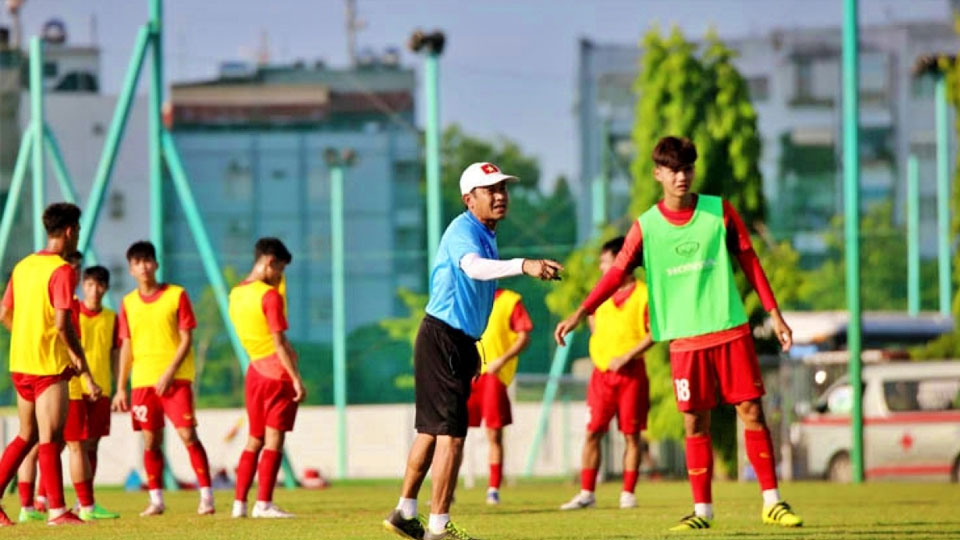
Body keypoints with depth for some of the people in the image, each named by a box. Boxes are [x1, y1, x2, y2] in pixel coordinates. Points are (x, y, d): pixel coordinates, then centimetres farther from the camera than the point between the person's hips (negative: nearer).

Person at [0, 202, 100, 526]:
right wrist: (83, 367, -14)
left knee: (26, 436, 17)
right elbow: (62, 324, -19)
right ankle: (56, 511, -7)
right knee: (50, 439, -6)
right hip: (50, 365, -8)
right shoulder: (62, 271, -13)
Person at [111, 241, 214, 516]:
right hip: (143, 381, 4)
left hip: (176, 379, -4)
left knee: (188, 435, -10)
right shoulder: (128, 303, 10)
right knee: (151, 441, 2)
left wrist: (169, 374, -13)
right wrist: (120, 388, 9)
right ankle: (156, 499, 9)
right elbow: (126, 347, 14)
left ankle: (206, 496, -5)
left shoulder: (176, 295, -1)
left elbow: (186, 339, -4)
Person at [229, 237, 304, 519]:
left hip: (255, 370, 7)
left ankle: (239, 502, 8)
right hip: (278, 373, -7)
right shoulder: (270, 295, -13)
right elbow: (279, 342, -17)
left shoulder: (236, 294, 10)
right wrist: (297, 379, -15)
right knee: (274, 439, -5)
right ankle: (264, 503, -8)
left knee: (254, 440, 12)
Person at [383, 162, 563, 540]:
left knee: (432, 430, 16)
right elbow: (472, 266, -41)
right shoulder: (463, 231, -18)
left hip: (459, 341, 10)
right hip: (443, 339, -10)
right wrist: (523, 265, -57)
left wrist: (471, 349, 26)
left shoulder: (486, 235, 15)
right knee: (451, 433, -10)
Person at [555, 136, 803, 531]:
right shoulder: (646, 227, 1)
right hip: (684, 340, 0)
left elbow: (749, 261, 6)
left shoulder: (720, 212, 1)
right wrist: (580, 313, -14)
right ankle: (702, 509, 8)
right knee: (695, 424, 1)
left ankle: (772, 502, 5)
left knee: (751, 412, -2)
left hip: (731, 331, 0)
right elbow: (616, 273, -3)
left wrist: (774, 314, 5)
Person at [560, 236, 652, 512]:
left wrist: (627, 357, -17)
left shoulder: (643, 294, -6)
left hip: (632, 372, -4)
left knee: (631, 434, -1)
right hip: (602, 372, 4)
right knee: (593, 432, 0)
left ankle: (628, 493, 5)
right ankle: (586, 493, 2)